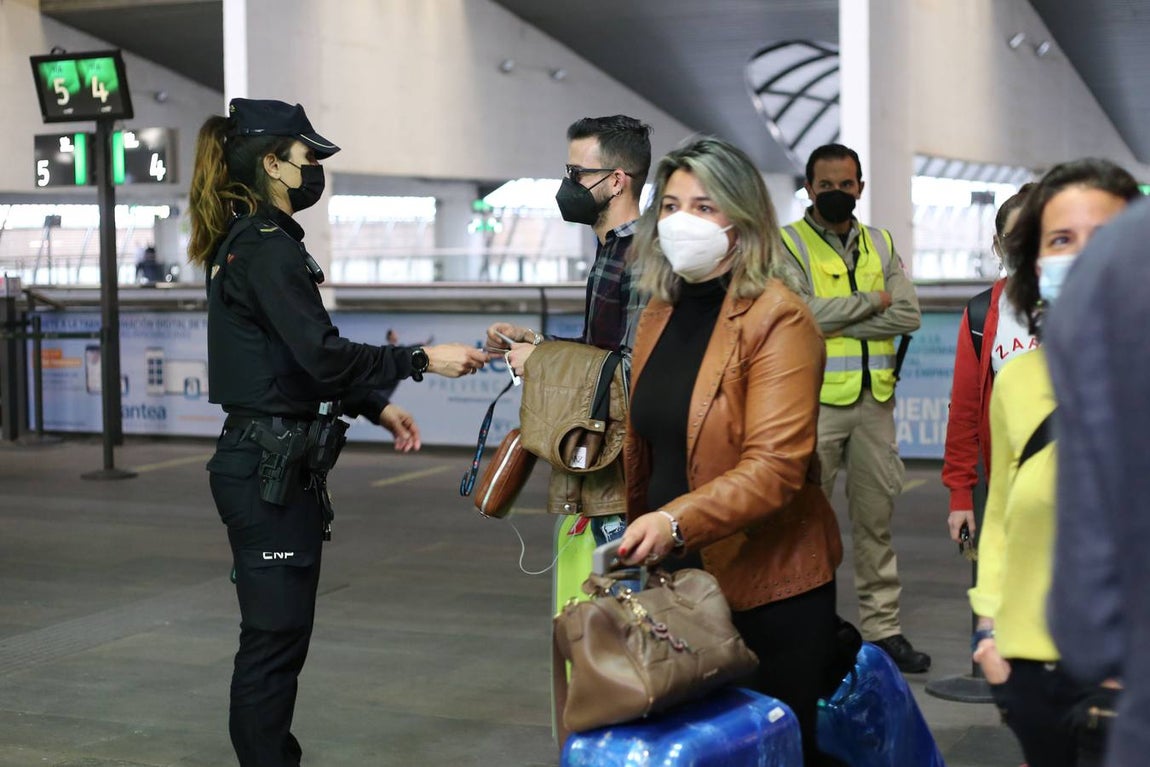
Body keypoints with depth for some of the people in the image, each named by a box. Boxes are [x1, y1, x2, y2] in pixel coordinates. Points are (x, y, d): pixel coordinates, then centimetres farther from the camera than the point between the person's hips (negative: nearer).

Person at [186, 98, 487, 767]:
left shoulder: (244, 244, 17)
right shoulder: (268, 248, -15)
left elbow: (302, 358, 21)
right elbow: (323, 355, -21)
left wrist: (376, 406, 16)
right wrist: (422, 360, -16)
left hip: (264, 462, 10)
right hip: (272, 467, -10)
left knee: (278, 632, 15)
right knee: (277, 634, -5)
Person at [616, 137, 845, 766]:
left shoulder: (778, 319, -14)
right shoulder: (658, 314, 9)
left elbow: (775, 466, -23)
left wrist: (677, 521, -34)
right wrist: (640, 533, 13)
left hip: (767, 586, -6)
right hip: (674, 575, 6)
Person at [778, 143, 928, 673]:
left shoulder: (880, 245, 14)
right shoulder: (786, 245, 0)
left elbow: (908, 316, 1)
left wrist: (837, 322, -9)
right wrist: (869, 301, -7)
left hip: (874, 401, 4)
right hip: (814, 403, -4)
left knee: (876, 518, 8)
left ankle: (883, 628, 15)